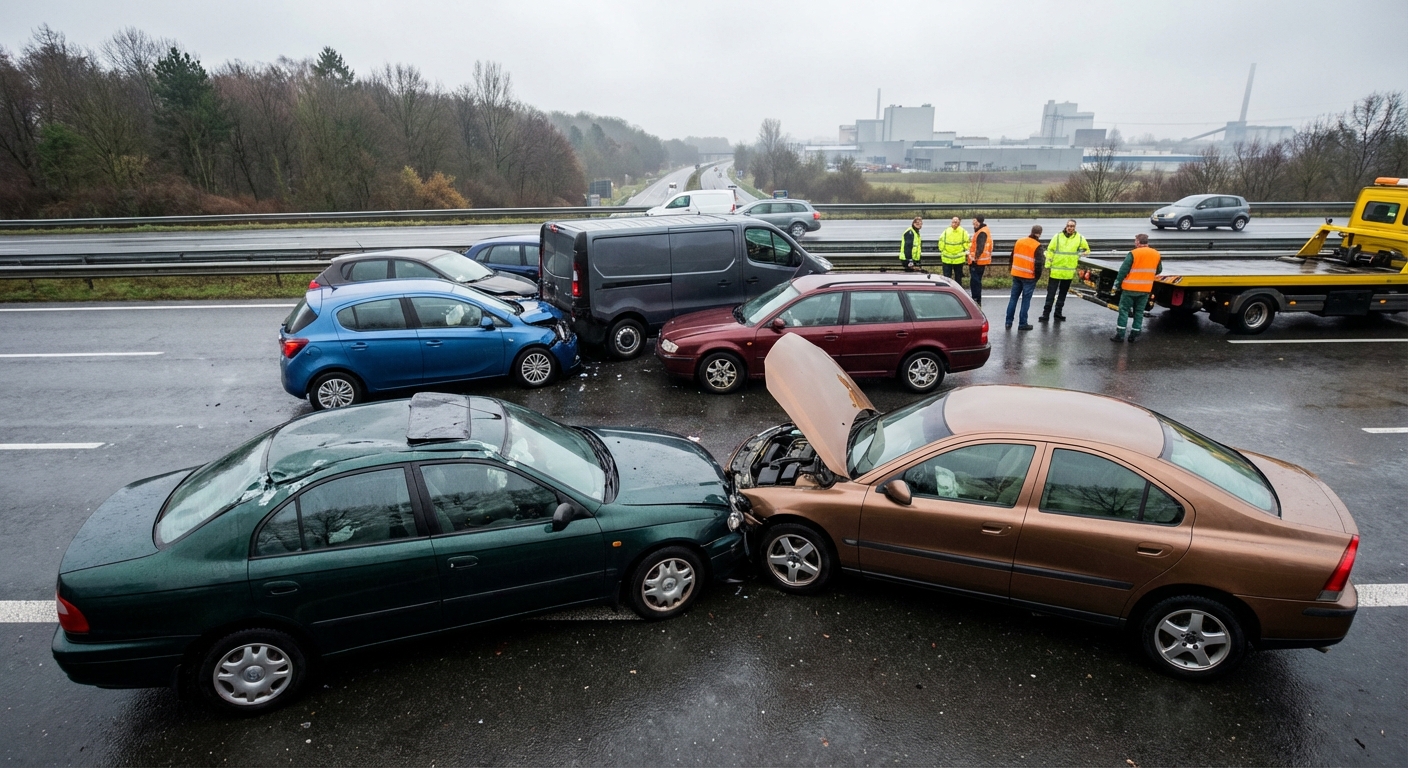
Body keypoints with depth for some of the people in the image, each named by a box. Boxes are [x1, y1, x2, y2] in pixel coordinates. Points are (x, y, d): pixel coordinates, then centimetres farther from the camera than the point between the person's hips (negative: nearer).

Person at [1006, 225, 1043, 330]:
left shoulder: (1019, 241, 6)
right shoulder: (1038, 246, -11)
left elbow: (1012, 257, 12)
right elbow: (1038, 264, -14)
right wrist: (1037, 277, -2)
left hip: (1016, 274, 5)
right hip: (1029, 277, -5)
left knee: (1013, 297, 12)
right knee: (1026, 300, 2)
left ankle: (1009, 321, 13)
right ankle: (1023, 324, 5)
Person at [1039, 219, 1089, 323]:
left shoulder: (1080, 238, 0)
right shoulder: (1057, 236, -4)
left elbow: (1086, 250, 17)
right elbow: (1050, 251, -2)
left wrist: (1080, 260, 10)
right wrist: (1048, 266, -3)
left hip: (1069, 272, 2)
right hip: (1055, 271, -2)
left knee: (1063, 294, 12)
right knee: (1051, 293, -2)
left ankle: (1058, 313, 22)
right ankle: (1046, 314, 3)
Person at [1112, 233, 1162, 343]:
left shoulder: (1133, 254, -11)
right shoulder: (1156, 254, 4)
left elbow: (1123, 270, -12)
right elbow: (1158, 270, 15)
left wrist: (1117, 282, -3)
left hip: (1130, 288, -4)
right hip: (1146, 289, 4)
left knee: (1124, 310, 4)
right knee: (1139, 312, 11)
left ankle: (1120, 334, 1)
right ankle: (1134, 335, 12)